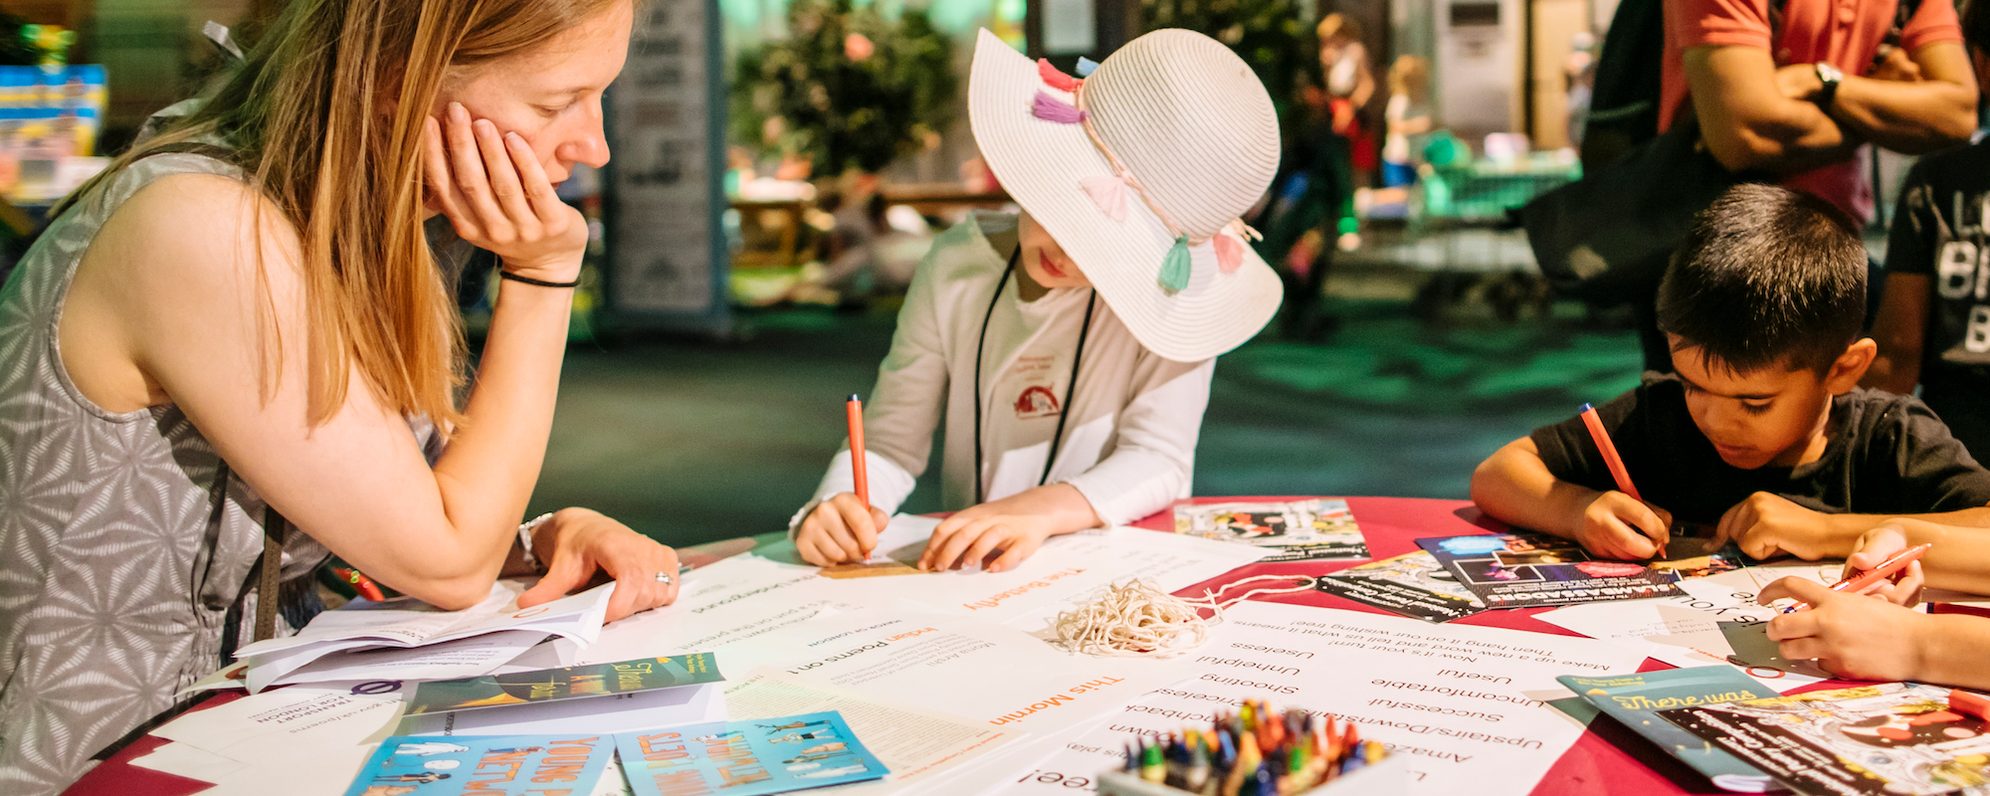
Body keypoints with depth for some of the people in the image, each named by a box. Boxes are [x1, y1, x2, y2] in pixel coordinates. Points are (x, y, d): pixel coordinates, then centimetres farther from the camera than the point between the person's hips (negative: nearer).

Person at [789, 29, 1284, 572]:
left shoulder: (1170, 292, -11)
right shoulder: (957, 266, -3)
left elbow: (1160, 460, -13)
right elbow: (890, 444, 0)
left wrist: (1041, 509, -31)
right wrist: (834, 507, -21)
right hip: (966, 573, 2)